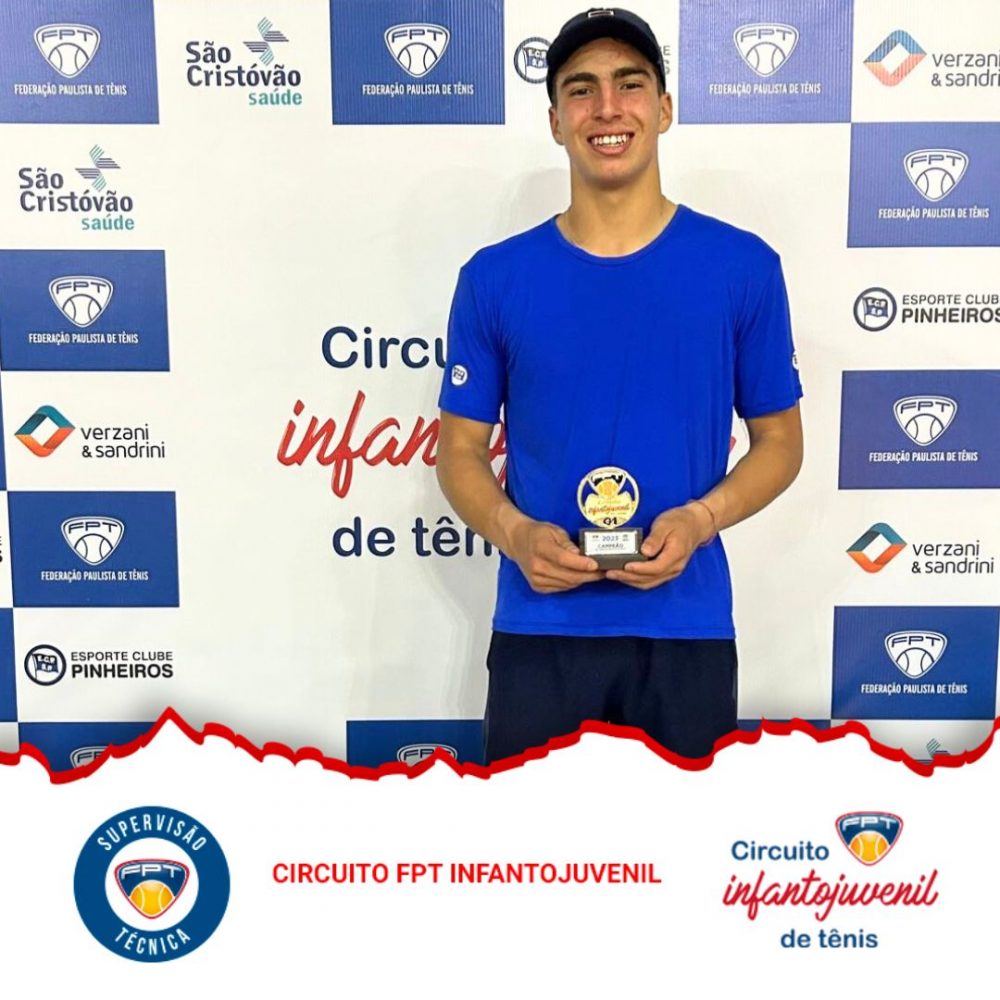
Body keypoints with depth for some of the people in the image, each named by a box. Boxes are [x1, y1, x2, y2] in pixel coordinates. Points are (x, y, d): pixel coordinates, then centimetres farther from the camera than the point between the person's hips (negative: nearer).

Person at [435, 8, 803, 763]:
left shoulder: (743, 268, 0)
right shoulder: (495, 279, 1)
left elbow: (780, 441, 5)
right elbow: (461, 450, 6)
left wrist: (700, 519, -13)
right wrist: (514, 532, -14)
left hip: (687, 628, 0)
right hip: (538, 630, 0)